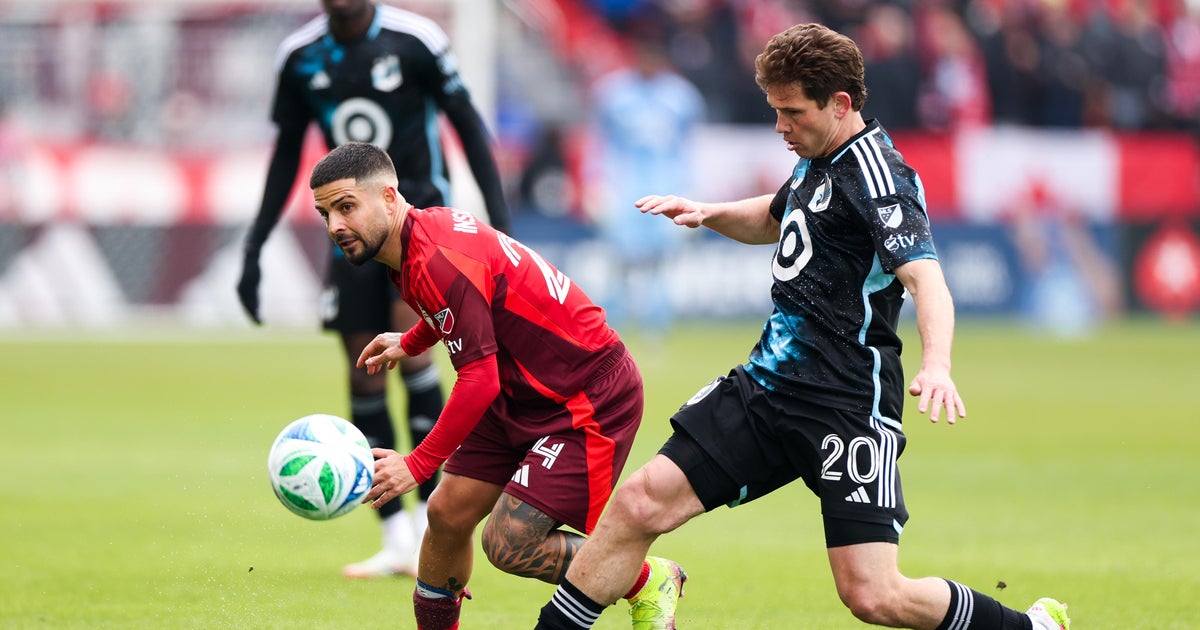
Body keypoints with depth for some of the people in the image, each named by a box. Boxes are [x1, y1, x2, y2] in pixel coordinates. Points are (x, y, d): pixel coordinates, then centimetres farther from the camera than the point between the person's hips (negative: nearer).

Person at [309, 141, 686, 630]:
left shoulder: (439, 259, -27)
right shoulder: (421, 236, 3)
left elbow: (480, 380, -28)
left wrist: (417, 465, -25)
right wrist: (409, 344, 34)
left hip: (591, 398, -10)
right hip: (522, 395, 10)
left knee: (508, 545, -13)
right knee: (447, 515, 5)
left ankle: (650, 582, 8)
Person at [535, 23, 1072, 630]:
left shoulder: (875, 173, -16)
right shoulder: (818, 160, 12)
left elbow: (925, 278, -30)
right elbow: (776, 219, 35)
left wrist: (937, 363, -49)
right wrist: (710, 214, 15)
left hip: (847, 403, -8)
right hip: (768, 382, 8)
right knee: (640, 503, -1)